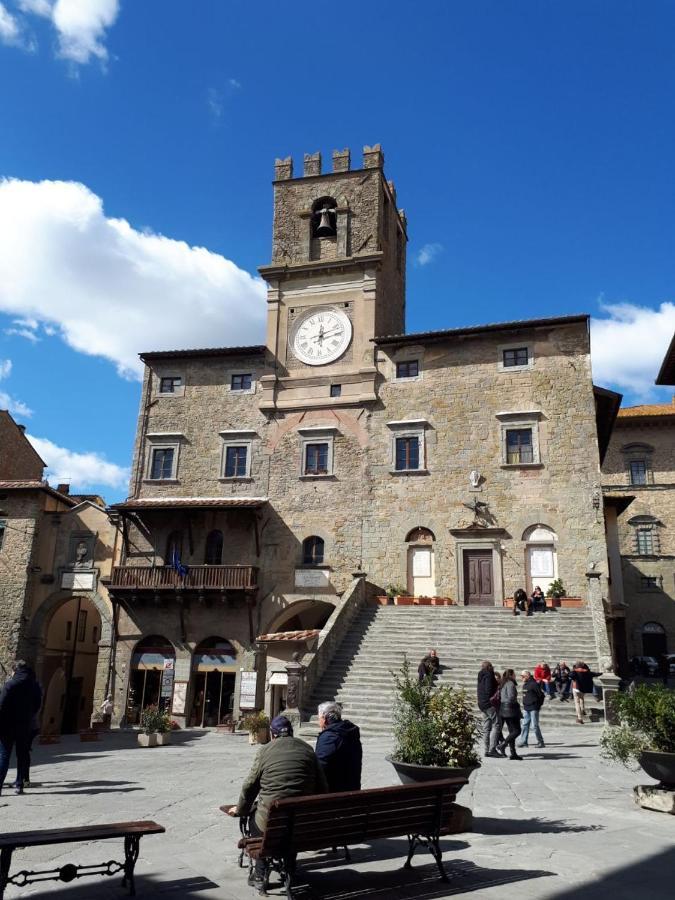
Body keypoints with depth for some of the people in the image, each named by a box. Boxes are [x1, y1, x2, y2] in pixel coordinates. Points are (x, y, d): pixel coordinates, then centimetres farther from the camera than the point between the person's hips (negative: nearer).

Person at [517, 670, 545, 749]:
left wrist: (539, 705, -9)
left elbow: (541, 695, -15)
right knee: (525, 725, 9)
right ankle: (523, 741, 13)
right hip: (526, 708, 9)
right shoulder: (524, 684, 13)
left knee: (534, 726, -6)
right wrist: (524, 704, 14)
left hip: (533, 708, -9)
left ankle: (540, 742, 5)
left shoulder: (533, 684, -15)